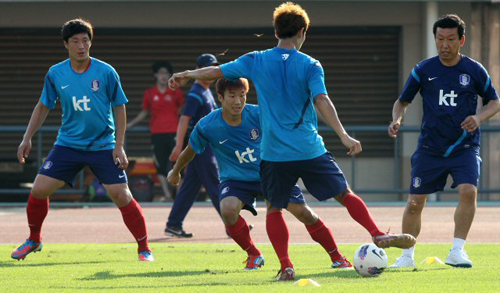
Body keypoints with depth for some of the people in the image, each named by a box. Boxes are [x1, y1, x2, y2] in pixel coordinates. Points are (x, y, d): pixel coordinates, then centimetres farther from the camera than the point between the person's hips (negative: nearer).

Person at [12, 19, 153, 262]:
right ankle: (34, 240, 19)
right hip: (68, 144, 2)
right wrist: (27, 138, 7)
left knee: (122, 196, -12)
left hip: (103, 146, -2)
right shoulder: (55, 74, -2)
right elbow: (43, 107, 12)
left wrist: (119, 146, -7)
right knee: (39, 189, -6)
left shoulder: (106, 72, -9)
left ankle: (144, 249, 1)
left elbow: (119, 108, -2)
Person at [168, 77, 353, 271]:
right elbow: (190, 151, 4)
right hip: (236, 180, -1)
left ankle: (337, 258, 12)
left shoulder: (258, 114, -16)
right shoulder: (207, 126, -16)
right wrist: (175, 172, 18)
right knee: (228, 209, -31)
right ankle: (254, 255, -5)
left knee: (303, 212, -7)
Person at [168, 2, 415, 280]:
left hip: (274, 153, 1)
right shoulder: (311, 66, -3)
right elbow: (321, 101, -15)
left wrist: (186, 75, 32)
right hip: (311, 150, -1)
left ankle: (286, 266, 2)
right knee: (345, 194, 8)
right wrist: (344, 136, -19)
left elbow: (217, 71, 14)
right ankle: (378, 235, -5)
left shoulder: (256, 61, 4)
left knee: (275, 208, 12)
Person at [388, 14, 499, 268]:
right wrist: (396, 120, -11)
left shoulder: (474, 70, -1)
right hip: (430, 148, 1)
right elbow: (403, 101, 10)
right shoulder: (423, 70, 0)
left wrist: (479, 117, -11)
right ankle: (407, 255, 19)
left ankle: (457, 251, -14)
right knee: (415, 201, 0)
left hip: (464, 147, -1)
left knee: (468, 191, -23)